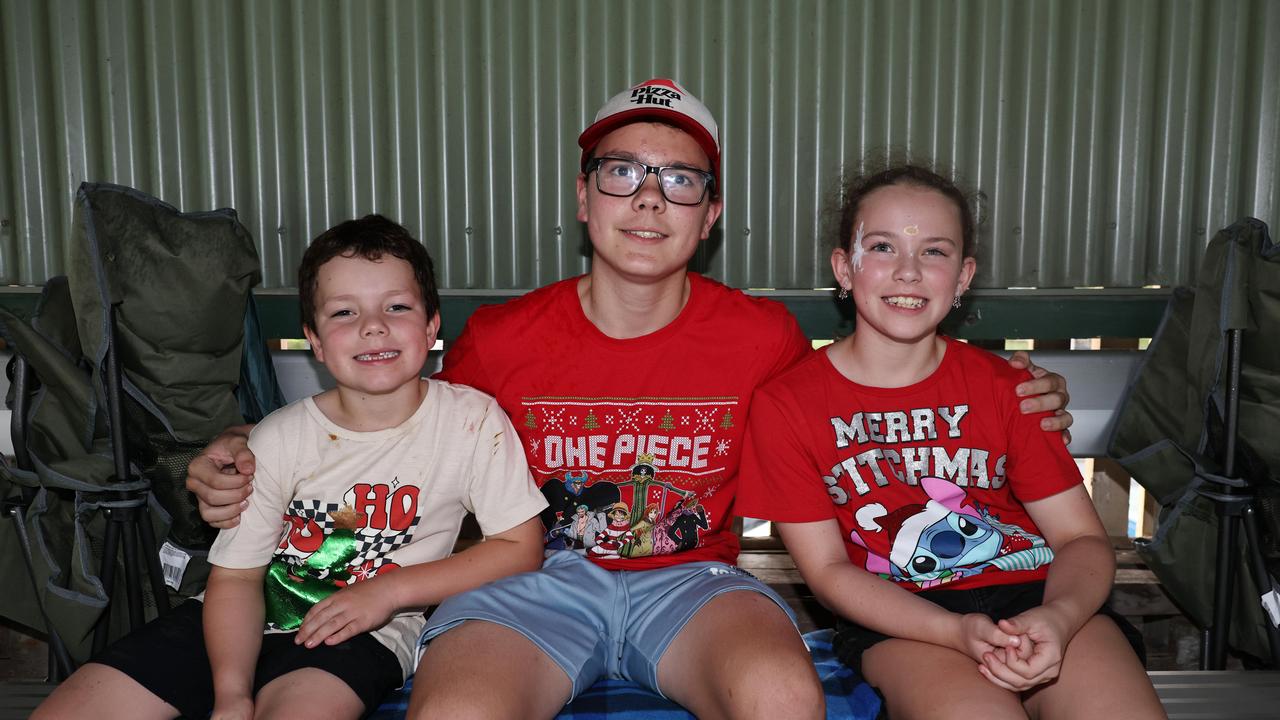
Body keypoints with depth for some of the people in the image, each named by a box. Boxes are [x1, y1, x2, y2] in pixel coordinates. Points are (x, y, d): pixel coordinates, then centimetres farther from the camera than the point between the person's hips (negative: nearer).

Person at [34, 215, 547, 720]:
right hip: (251, 620, 3)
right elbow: (237, 576, -3)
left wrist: (388, 590, -15)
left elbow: (520, 549, -9)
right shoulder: (279, 440, -5)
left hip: (365, 635, -3)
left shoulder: (473, 420, -10)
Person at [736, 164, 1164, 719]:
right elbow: (828, 568, -4)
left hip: (1031, 596, 3)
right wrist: (956, 632, -19)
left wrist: (1057, 618, -21)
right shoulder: (785, 403, -4)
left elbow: (1083, 538, 3)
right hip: (898, 618, -3)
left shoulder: (1004, 387, 4)